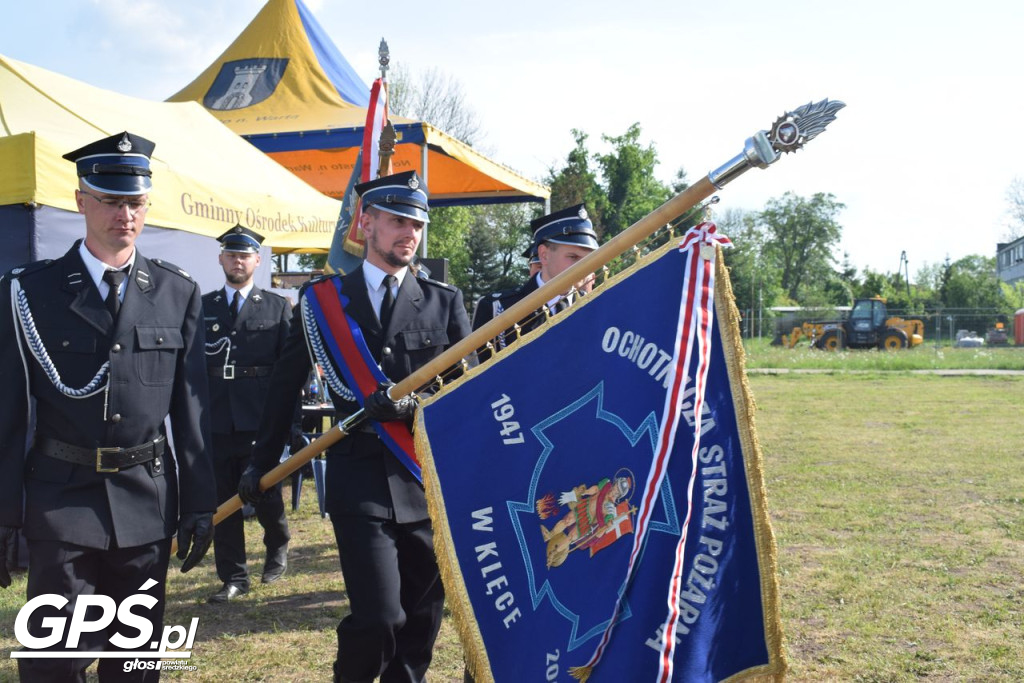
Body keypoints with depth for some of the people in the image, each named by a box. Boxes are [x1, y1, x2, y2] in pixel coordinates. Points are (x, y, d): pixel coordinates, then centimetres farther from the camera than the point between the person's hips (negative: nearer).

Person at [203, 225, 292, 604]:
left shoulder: (278, 307, 7)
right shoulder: (201, 307, 10)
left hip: (260, 418, -2)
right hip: (214, 419, 2)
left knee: (266, 495, 2)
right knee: (223, 501, 5)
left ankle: (277, 547, 32)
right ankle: (233, 576, 17)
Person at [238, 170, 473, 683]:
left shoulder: (444, 302, 7)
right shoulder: (322, 299, 4)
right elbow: (286, 383, 10)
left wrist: (419, 404, -16)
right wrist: (262, 462, 13)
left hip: (430, 481, 2)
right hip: (361, 482, -2)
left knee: (421, 620, 10)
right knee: (378, 619, -10)